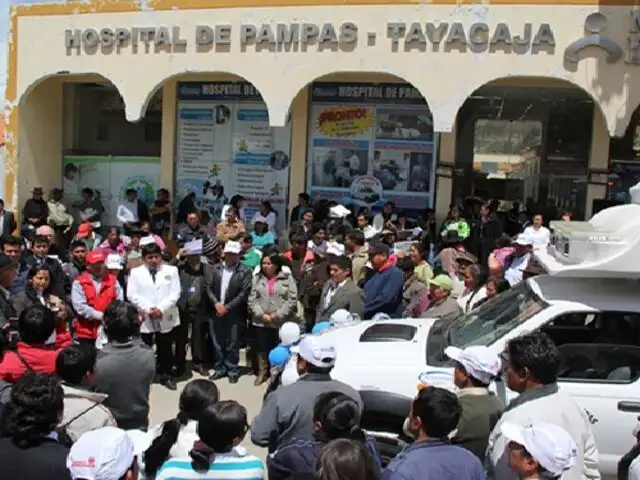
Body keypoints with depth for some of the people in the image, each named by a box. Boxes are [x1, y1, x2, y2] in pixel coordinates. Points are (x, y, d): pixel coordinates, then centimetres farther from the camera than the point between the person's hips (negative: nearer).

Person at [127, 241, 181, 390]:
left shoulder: (171, 270, 4)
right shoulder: (135, 272, 5)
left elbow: (175, 293, -4)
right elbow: (132, 294, -4)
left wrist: (161, 309, -16)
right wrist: (148, 309, -16)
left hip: (166, 317, 0)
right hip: (144, 317, 0)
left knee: (165, 349, 9)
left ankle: (166, 376, 22)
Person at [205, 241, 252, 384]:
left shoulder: (245, 272, -5)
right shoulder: (214, 269, 6)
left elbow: (244, 293, -10)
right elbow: (208, 287, 3)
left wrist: (227, 307, -13)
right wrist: (216, 303, -12)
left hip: (234, 313, -3)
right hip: (215, 311, 3)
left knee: (232, 344, 4)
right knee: (217, 342, 11)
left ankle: (232, 370, 16)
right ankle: (220, 368, 24)